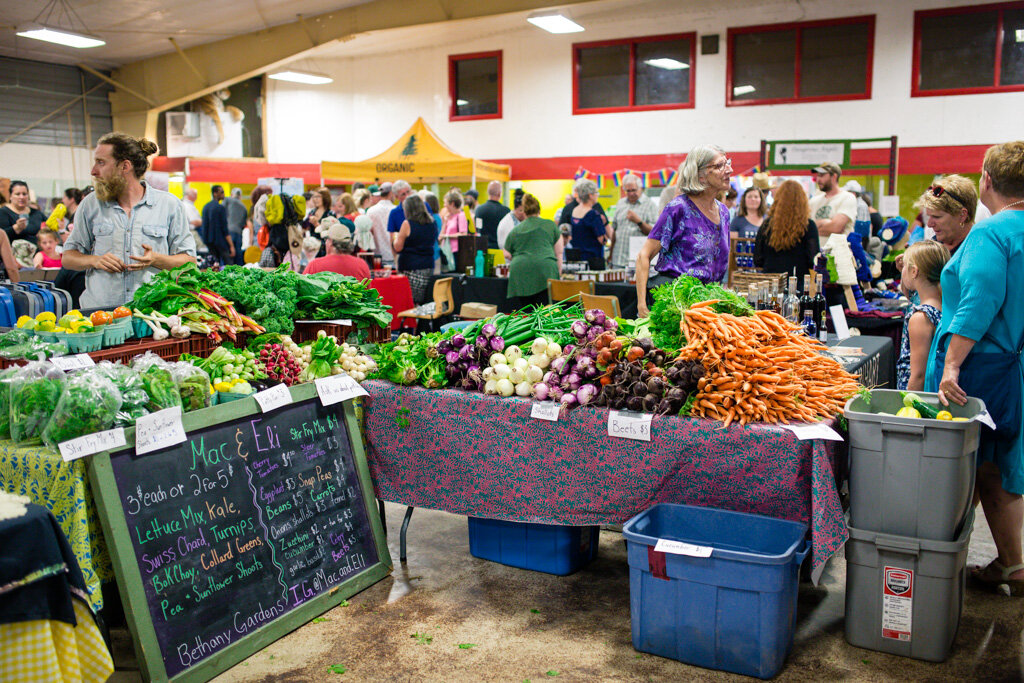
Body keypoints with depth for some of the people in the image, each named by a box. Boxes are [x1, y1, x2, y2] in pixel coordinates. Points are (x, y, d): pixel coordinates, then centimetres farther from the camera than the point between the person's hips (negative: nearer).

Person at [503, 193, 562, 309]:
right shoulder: (550, 225, 16)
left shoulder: (515, 230, 19)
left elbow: (507, 255, 26)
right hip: (546, 270, -1)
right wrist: (558, 273, 28)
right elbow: (559, 253, 18)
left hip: (518, 271, 2)